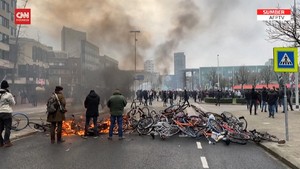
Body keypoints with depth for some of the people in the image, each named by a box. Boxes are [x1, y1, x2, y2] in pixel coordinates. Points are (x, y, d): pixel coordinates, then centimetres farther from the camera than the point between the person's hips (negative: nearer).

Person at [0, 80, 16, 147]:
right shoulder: (8, 95, -10)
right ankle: (6, 142, 0)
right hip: (6, 112, -5)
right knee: (7, 127, 2)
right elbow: (13, 103, 0)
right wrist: (13, 98, 13)